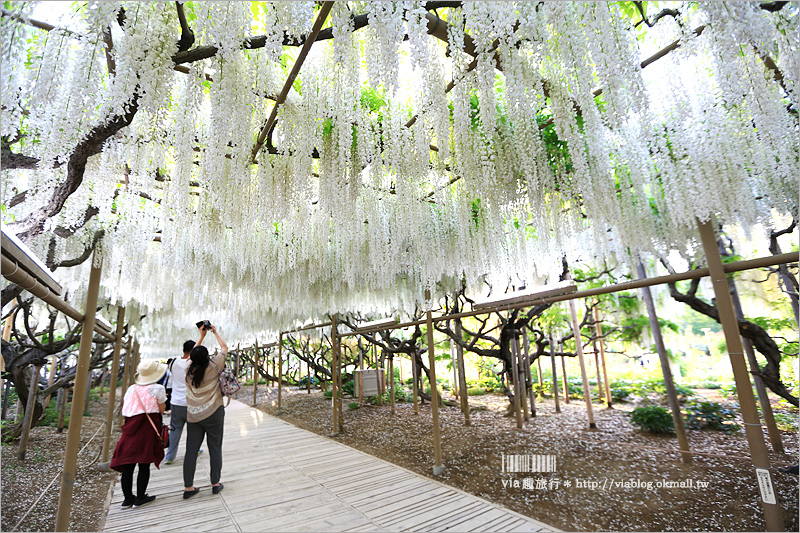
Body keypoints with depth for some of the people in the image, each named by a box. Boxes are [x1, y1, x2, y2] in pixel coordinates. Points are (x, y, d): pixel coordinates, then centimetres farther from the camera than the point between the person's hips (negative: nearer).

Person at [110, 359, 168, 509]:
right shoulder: (158, 388, -6)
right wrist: (163, 398, 14)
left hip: (130, 427, 5)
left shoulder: (131, 388, 10)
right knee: (144, 465, 5)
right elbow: (161, 410, -1)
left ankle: (128, 498, 22)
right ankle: (140, 498, 13)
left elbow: (125, 407, 14)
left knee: (128, 464, 12)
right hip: (148, 428, -5)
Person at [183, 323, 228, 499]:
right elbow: (224, 348, 1)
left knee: (191, 450, 10)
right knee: (215, 449, 7)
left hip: (193, 416, 4)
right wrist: (215, 332, 12)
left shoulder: (189, 370, -2)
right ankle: (215, 484, 17)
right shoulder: (213, 367, -12)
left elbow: (193, 354, 19)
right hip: (213, 414, -3)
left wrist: (201, 336, 24)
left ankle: (188, 487, 16)